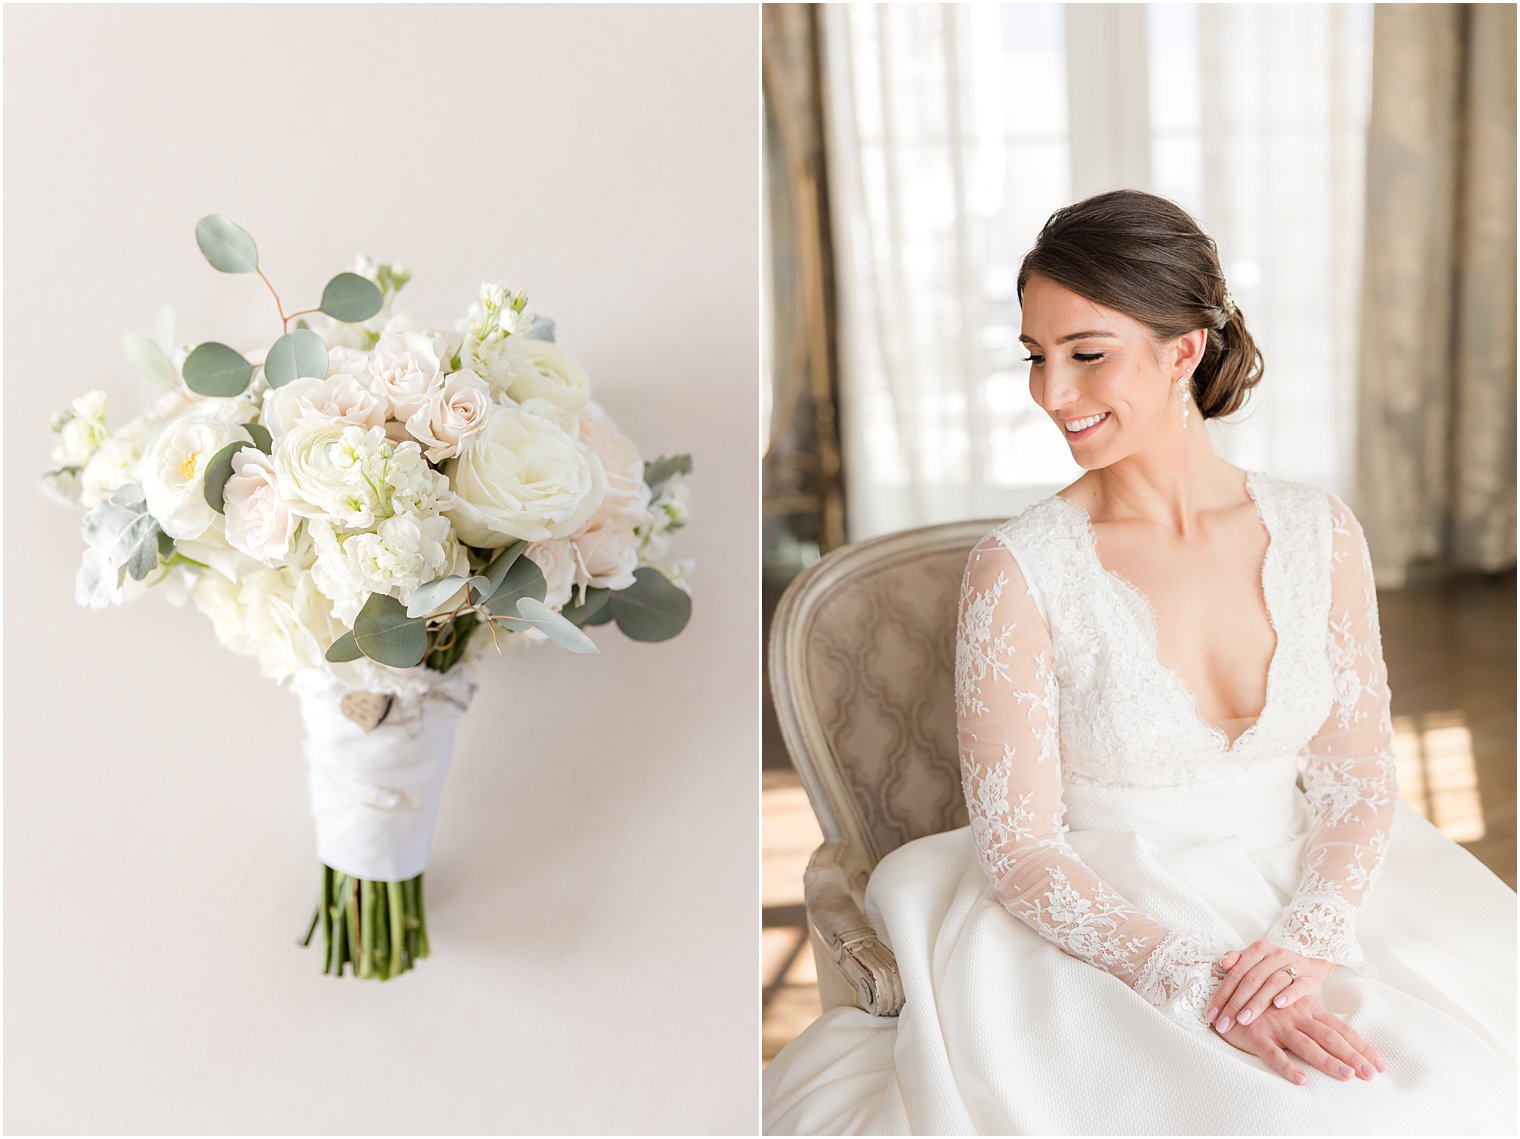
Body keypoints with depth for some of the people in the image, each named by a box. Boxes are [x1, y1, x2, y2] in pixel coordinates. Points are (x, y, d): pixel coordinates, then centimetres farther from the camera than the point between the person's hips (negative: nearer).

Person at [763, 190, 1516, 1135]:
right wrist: (1196, 985, -22)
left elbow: (1358, 780, 2)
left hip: (1303, 906, 4)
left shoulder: (1319, 534, 0)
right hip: (1105, 934, -4)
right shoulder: (1020, 571, -11)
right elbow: (1017, 849, -11)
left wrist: (1305, 943, -16)